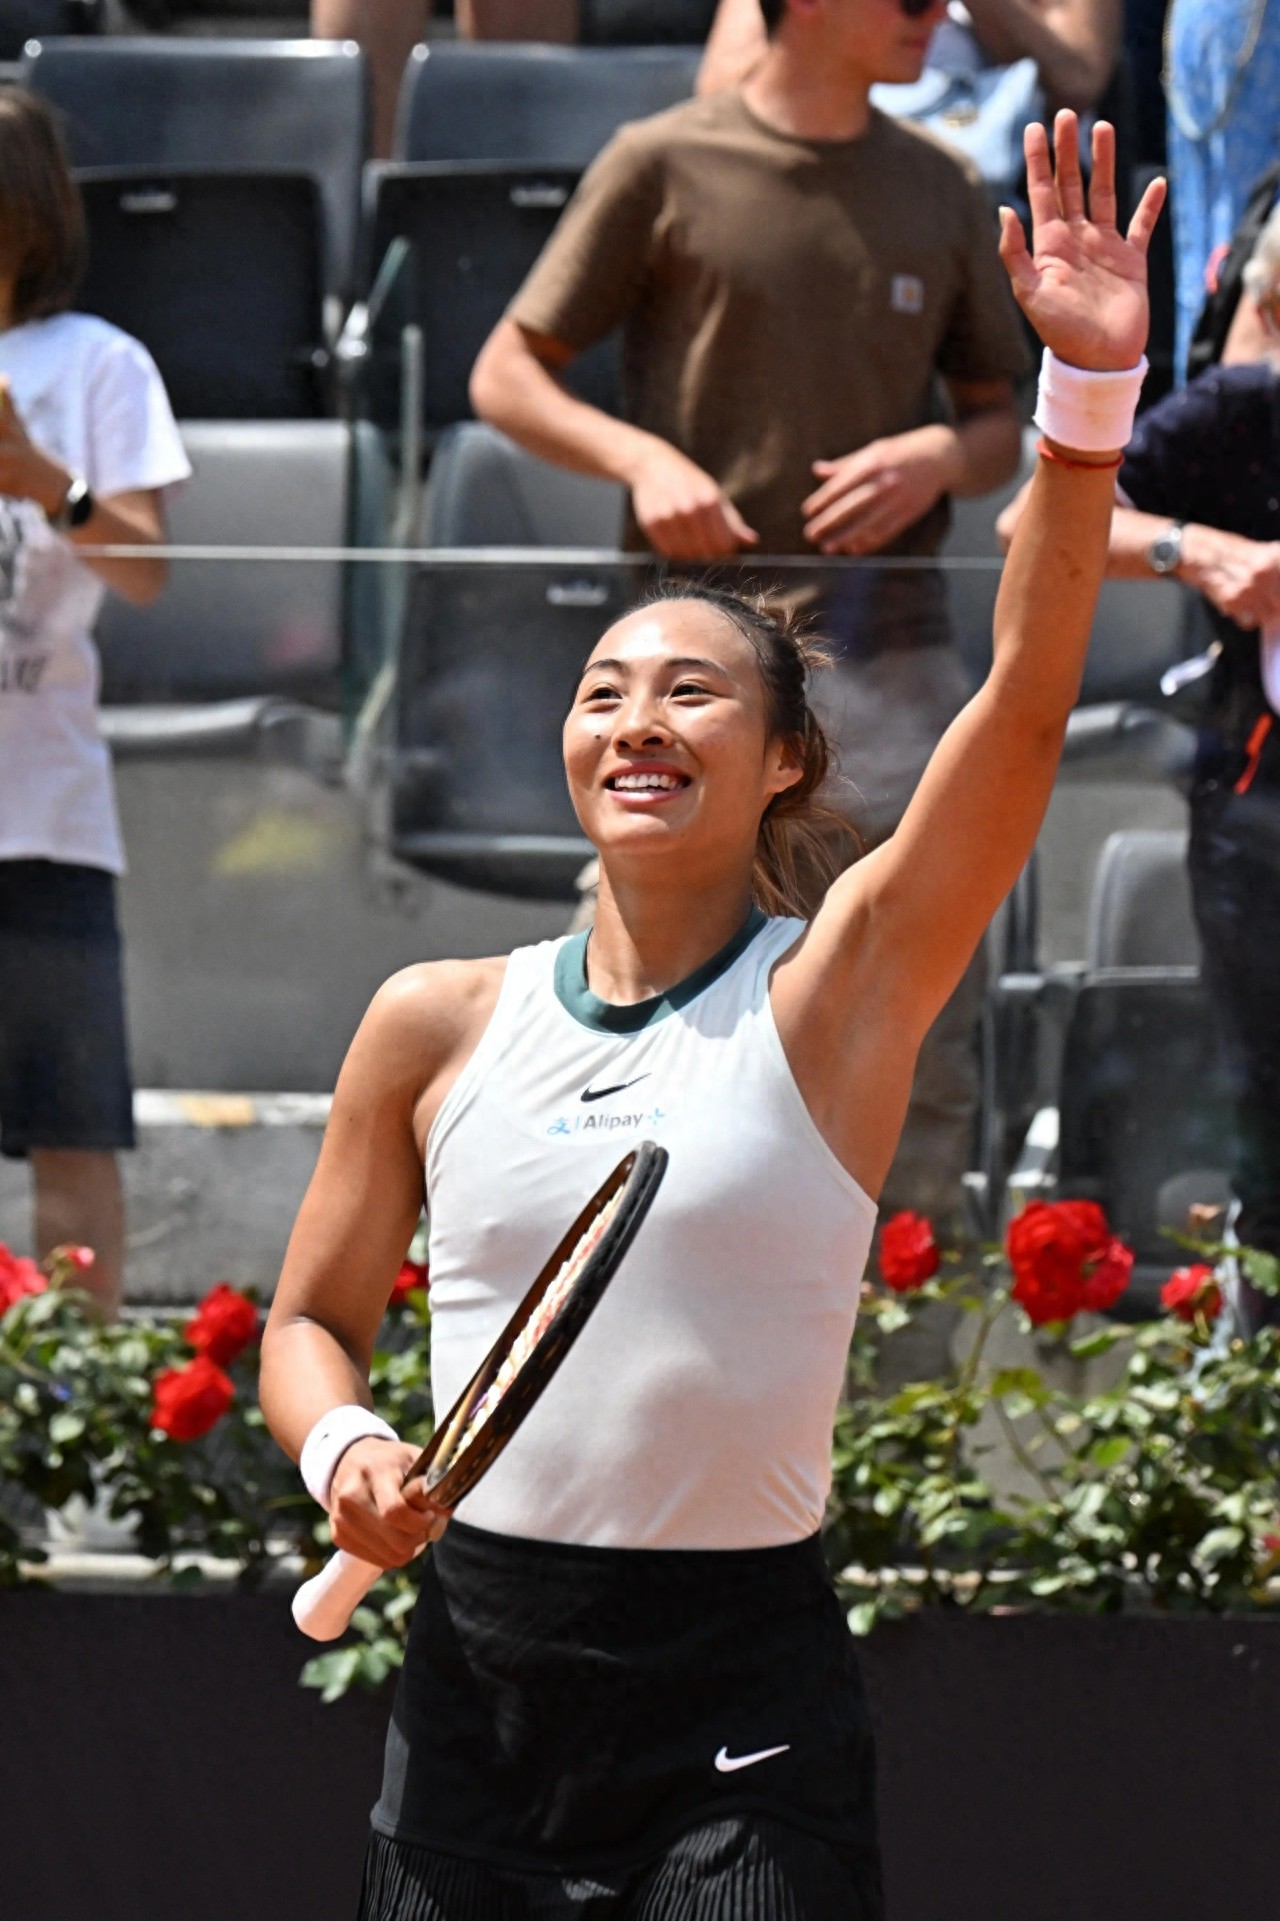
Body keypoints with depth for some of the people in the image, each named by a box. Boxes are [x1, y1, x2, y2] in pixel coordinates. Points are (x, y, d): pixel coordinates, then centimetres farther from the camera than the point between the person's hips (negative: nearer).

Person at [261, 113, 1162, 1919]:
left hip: (743, 1703, -3)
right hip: (477, 1673, 3)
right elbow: (312, 1319, 16)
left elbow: (1028, 696, -15)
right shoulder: (438, 1024, 6)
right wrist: (342, 1447, -7)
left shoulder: (838, 991, -2)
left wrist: (1090, 389, -26)